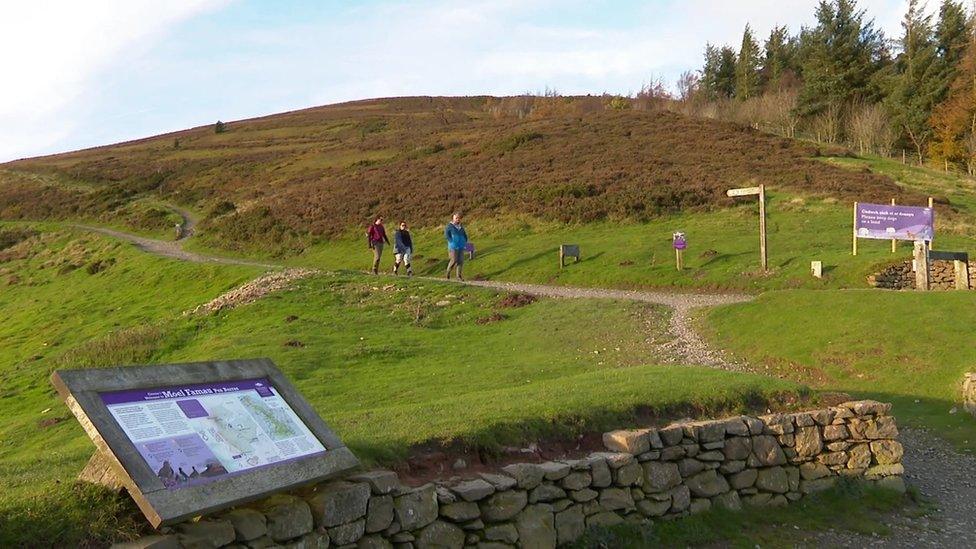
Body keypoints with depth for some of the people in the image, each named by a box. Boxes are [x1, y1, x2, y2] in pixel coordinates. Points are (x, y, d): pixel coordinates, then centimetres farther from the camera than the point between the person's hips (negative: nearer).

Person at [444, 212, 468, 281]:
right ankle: (448, 271, 16)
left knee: (461, 261, -1)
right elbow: (446, 235, -11)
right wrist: (452, 242, -15)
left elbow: (465, 235, 24)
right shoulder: (449, 226, -3)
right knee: (454, 260, -8)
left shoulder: (461, 227, 15)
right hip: (453, 247, -5)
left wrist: (465, 242, 9)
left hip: (461, 247, 6)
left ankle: (459, 275, 4)